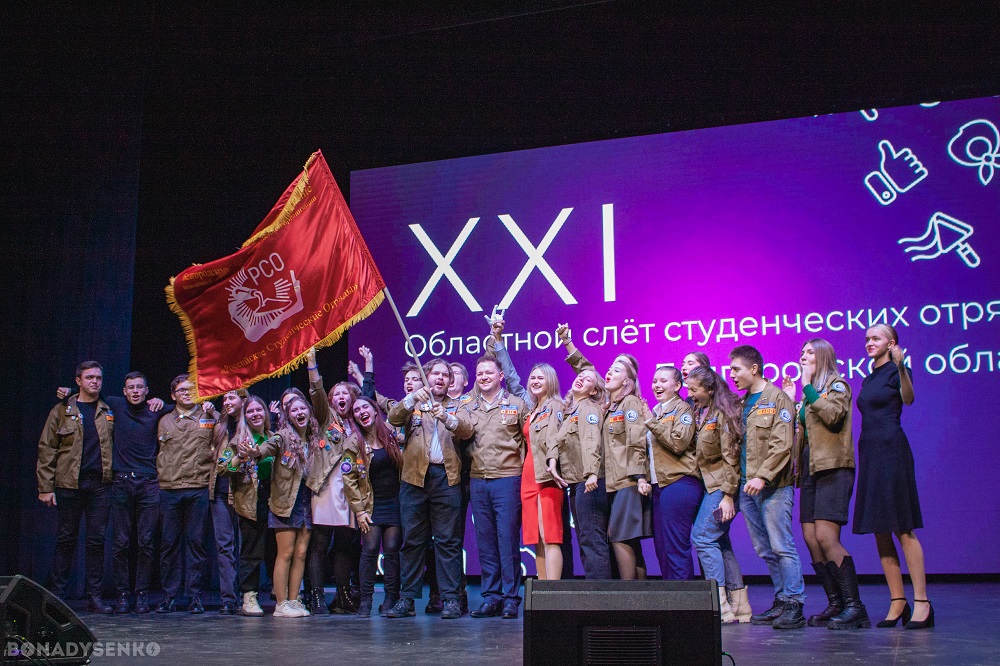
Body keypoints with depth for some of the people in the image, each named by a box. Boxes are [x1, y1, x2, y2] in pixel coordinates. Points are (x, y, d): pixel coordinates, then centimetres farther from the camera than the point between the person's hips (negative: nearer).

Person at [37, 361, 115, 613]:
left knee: (97, 541, 2)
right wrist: (45, 487, -5)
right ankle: (56, 595, 12)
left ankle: (95, 596, 8)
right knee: (66, 540, 3)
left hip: (100, 485, 2)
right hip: (69, 485, -2)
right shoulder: (62, 412, 5)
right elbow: (46, 450, 3)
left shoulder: (109, 412, 12)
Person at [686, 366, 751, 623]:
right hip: (712, 485, 9)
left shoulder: (723, 413, -13)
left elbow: (730, 456, -16)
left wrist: (728, 495, -18)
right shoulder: (700, 413, 13)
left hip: (724, 486, -9)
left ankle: (720, 606, -9)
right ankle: (739, 607, 15)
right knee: (720, 543, 10)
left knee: (703, 538, -12)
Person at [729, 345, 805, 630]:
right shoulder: (742, 404, 17)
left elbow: (782, 444, -14)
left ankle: (794, 605, -5)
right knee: (765, 550, 10)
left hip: (772, 486, -8)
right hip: (747, 487, 8)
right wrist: (738, 482, 11)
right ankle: (781, 601, 17)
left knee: (781, 546, -8)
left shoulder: (777, 399, -5)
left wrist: (762, 476, -21)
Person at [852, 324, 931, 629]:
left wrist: (901, 366, -41)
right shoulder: (868, 379, 20)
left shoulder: (895, 371, -4)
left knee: (902, 528, -10)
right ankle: (898, 602, 9)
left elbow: (908, 398, -25)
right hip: (868, 453, 8)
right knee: (880, 531, 5)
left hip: (891, 451, -8)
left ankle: (922, 602, -7)